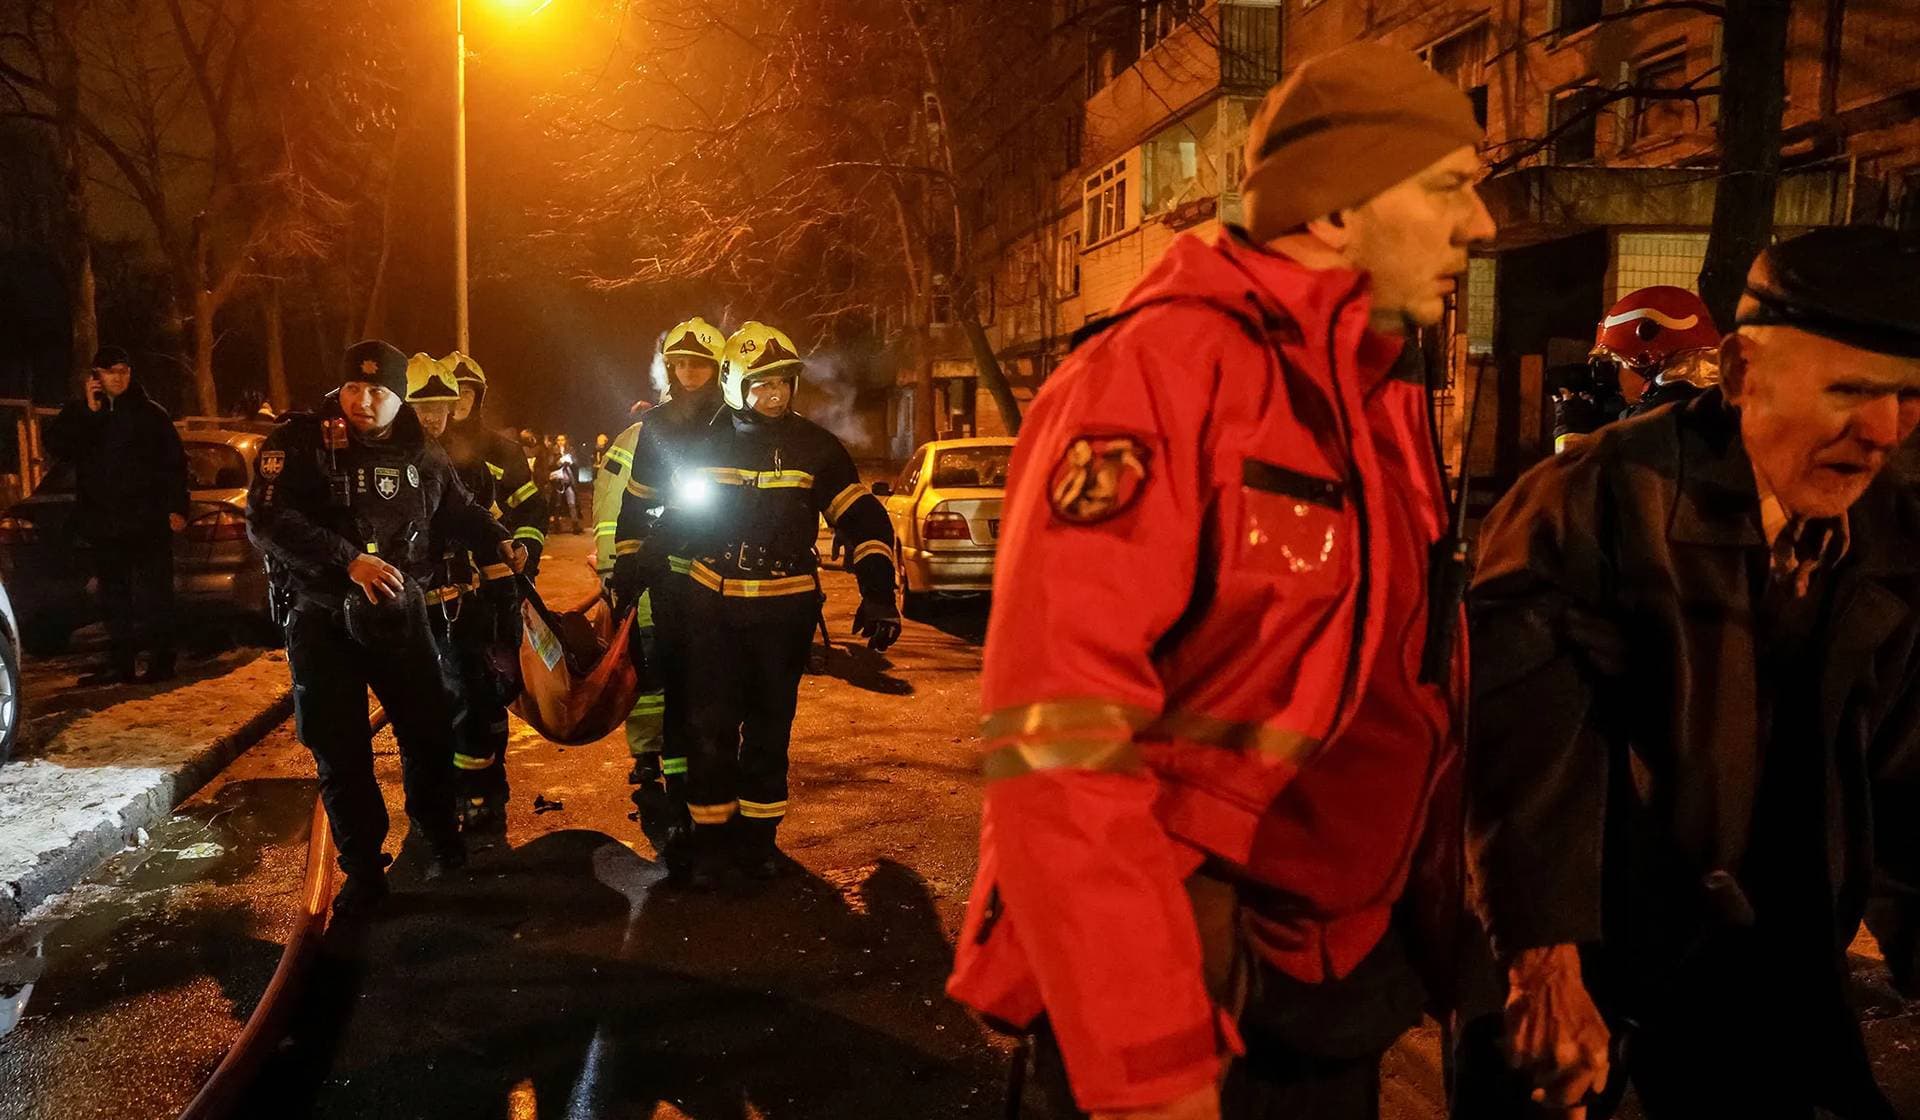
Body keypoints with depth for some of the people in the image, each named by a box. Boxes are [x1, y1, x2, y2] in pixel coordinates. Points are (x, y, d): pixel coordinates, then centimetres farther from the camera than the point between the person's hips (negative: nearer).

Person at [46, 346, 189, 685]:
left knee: (155, 592, -3)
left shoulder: (150, 413, 2)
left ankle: (161, 660, 1)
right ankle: (120, 662, 15)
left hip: (148, 520, -4)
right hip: (104, 522, 4)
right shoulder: (79, 414, 11)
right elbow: (58, 447, -4)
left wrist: (177, 507, -9)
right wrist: (89, 412, -10)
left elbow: (175, 463, 0)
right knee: (114, 594, 9)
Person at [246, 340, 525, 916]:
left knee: (430, 731, 8)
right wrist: (349, 560, -29)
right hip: (323, 620, -3)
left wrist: (499, 540, 0)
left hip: (400, 613, 3)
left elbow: (459, 510, 19)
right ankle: (362, 870, 18)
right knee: (340, 749, 3)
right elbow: (267, 520, -21)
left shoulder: (422, 455, 4)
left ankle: (442, 844, 31)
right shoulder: (300, 443, -9)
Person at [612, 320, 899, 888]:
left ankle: (757, 835, 23)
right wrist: (627, 572, 14)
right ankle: (706, 838, 11)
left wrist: (877, 595, -9)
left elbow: (865, 518, -1)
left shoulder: (813, 445, -2)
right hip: (713, 603, -1)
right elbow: (639, 501, 12)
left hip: (786, 608, 1)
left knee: (770, 725, 10)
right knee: (713, 726, -1)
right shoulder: (700, 440, -2)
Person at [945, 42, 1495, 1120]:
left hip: (1345, 986, 8)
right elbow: (1055, 734, -26)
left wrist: (1431, 930, 14)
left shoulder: (1391, 403, 8)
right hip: (1181, 994, -8)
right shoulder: (1166, 366, -19)